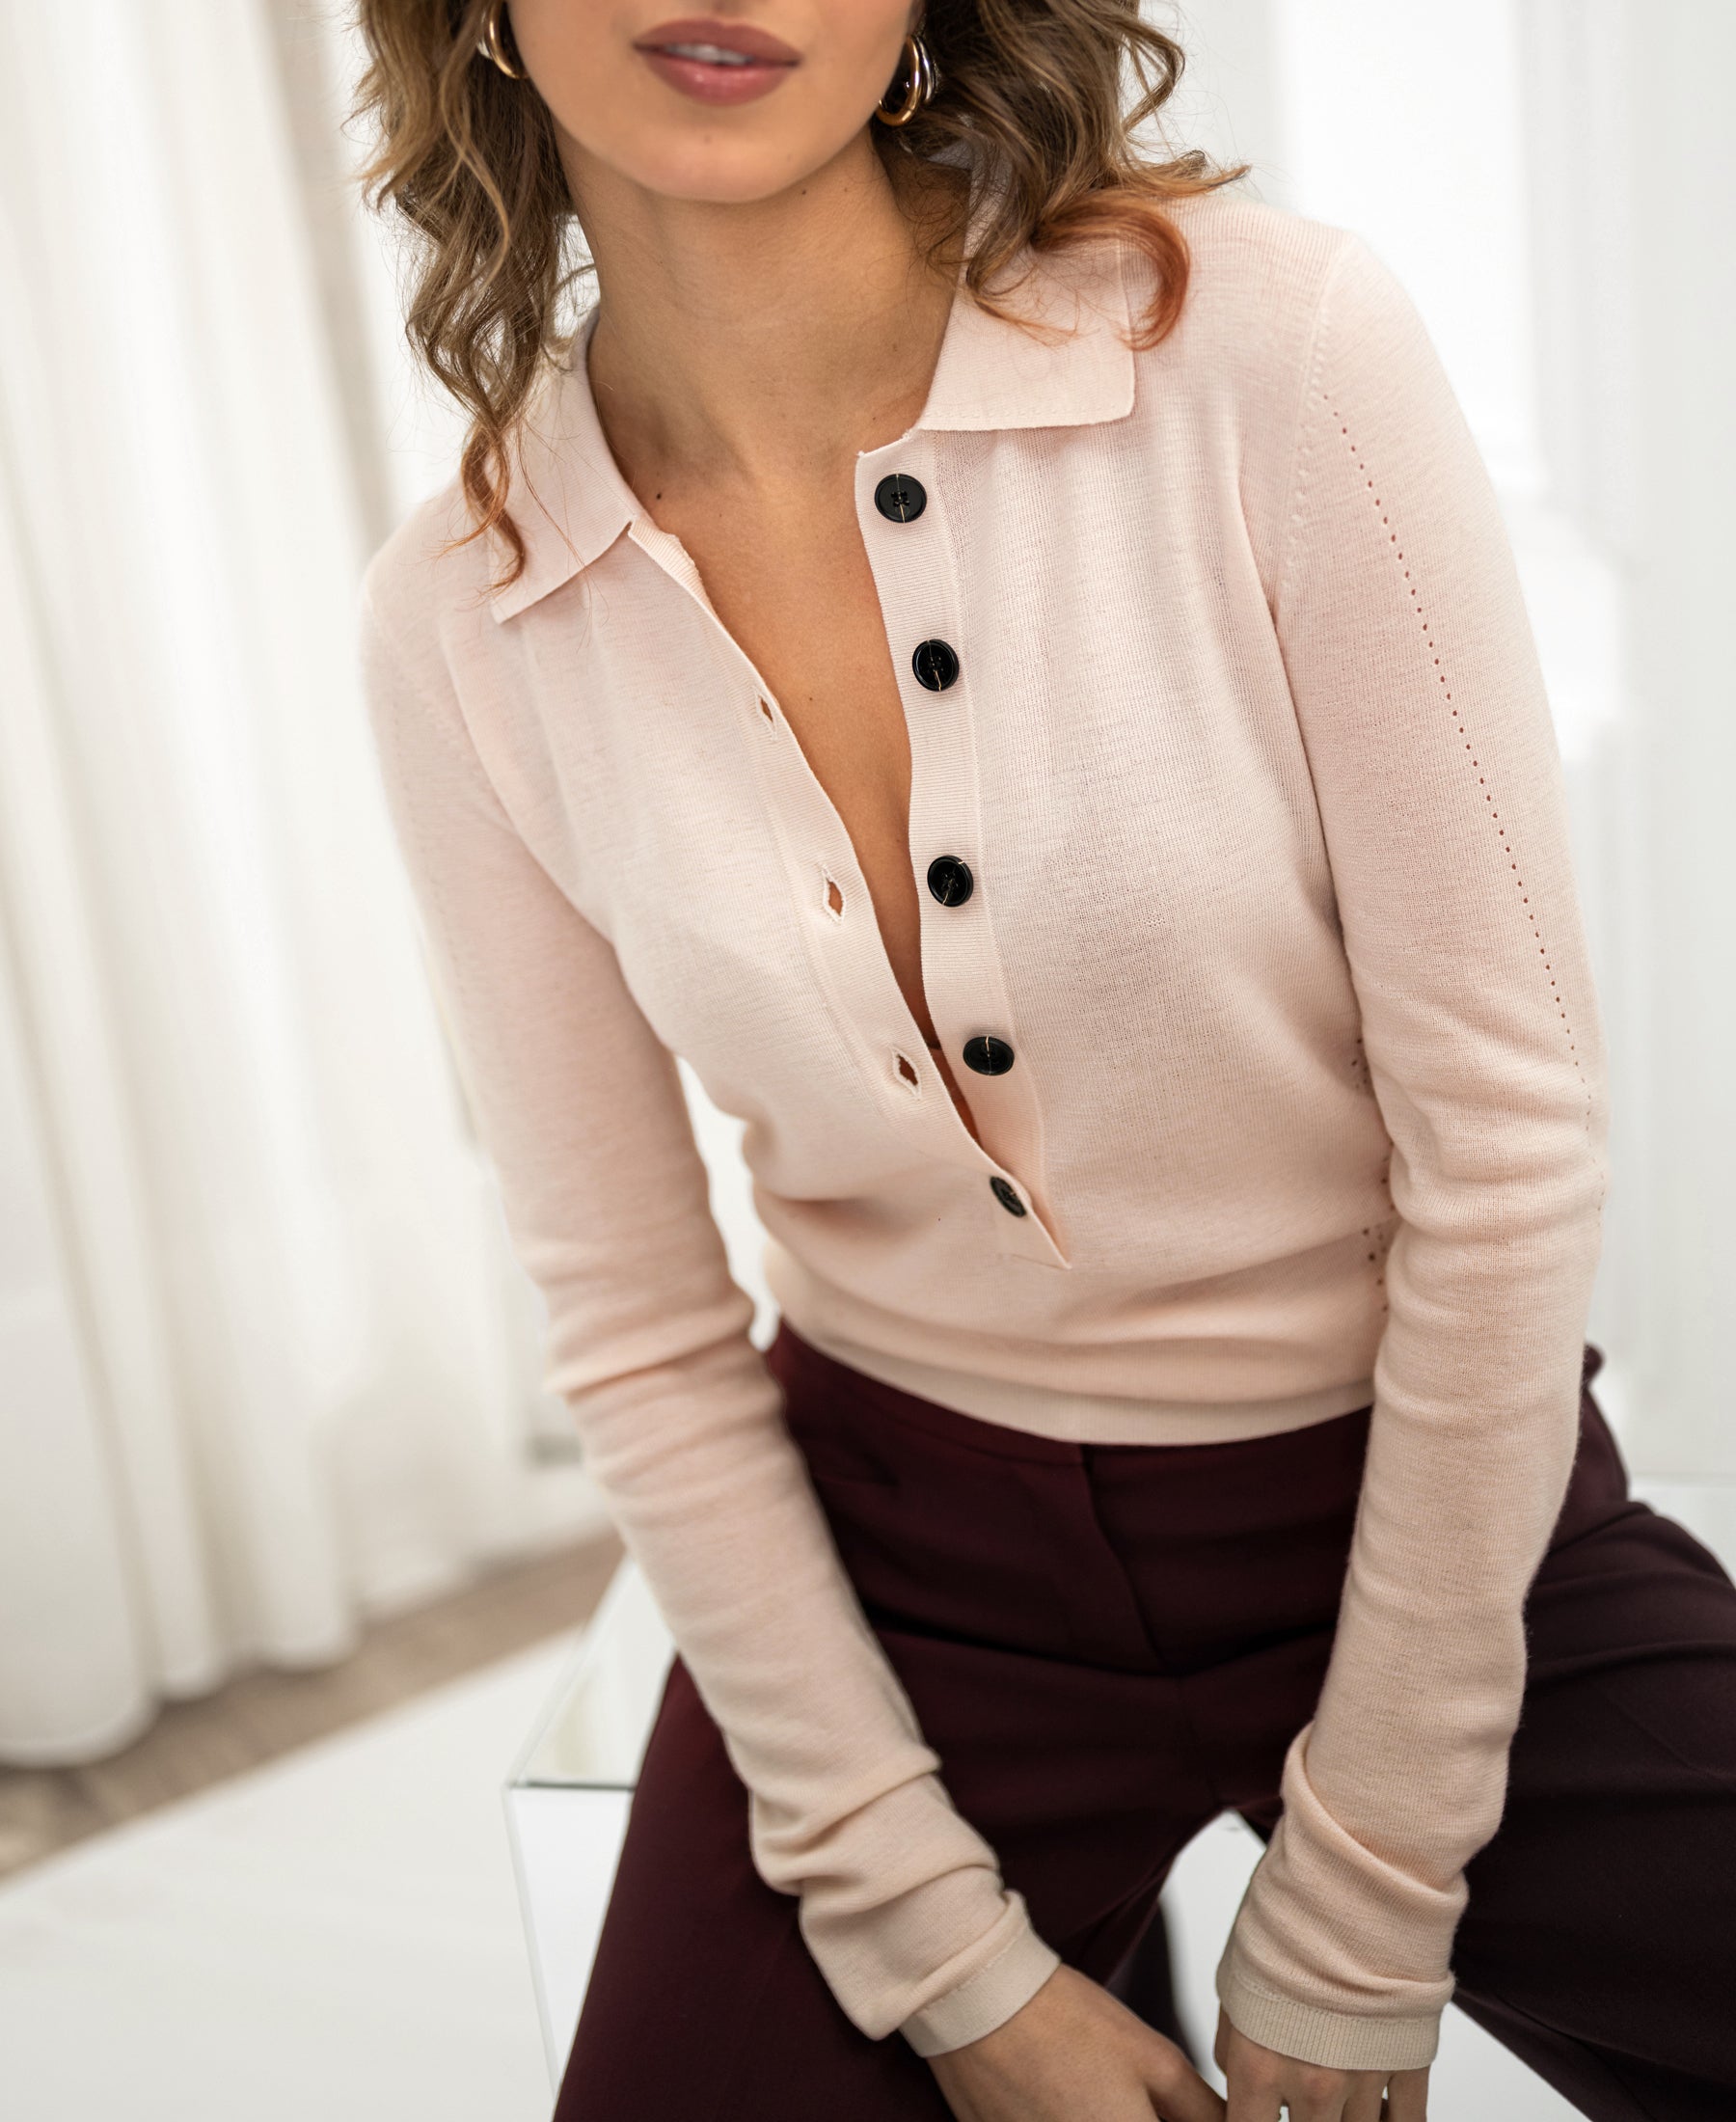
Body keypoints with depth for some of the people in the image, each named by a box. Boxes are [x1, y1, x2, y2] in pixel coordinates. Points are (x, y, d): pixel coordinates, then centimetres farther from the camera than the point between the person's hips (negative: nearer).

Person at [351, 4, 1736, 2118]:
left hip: (1430, 1511, -1)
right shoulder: (459, 619, -8)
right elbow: (641, 1343, -3)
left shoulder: (1274, 340, -17)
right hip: (895, 1555, 2)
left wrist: (1355, 1938, -9)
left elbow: (1508, 1147, -15)